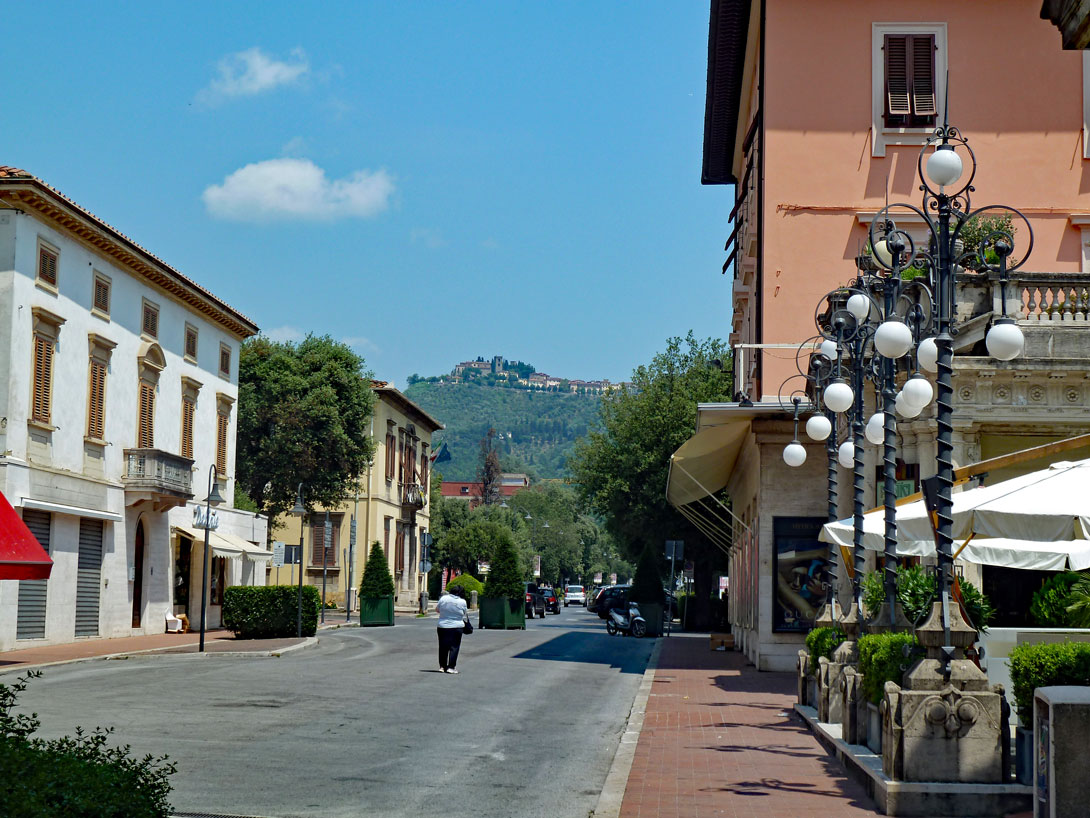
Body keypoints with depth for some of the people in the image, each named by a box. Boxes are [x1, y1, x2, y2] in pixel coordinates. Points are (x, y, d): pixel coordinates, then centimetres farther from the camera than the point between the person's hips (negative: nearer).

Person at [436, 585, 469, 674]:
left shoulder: (443, 598, -5)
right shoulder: (463, 602, -9)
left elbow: (437, 609, 8)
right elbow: (465, 614, 3)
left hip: (443, 626, 2)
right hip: (457, 627, -2)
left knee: (443, 647, 11)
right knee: (454, 647, 3)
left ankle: (442, 666, 16)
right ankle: (451, 667, -1)